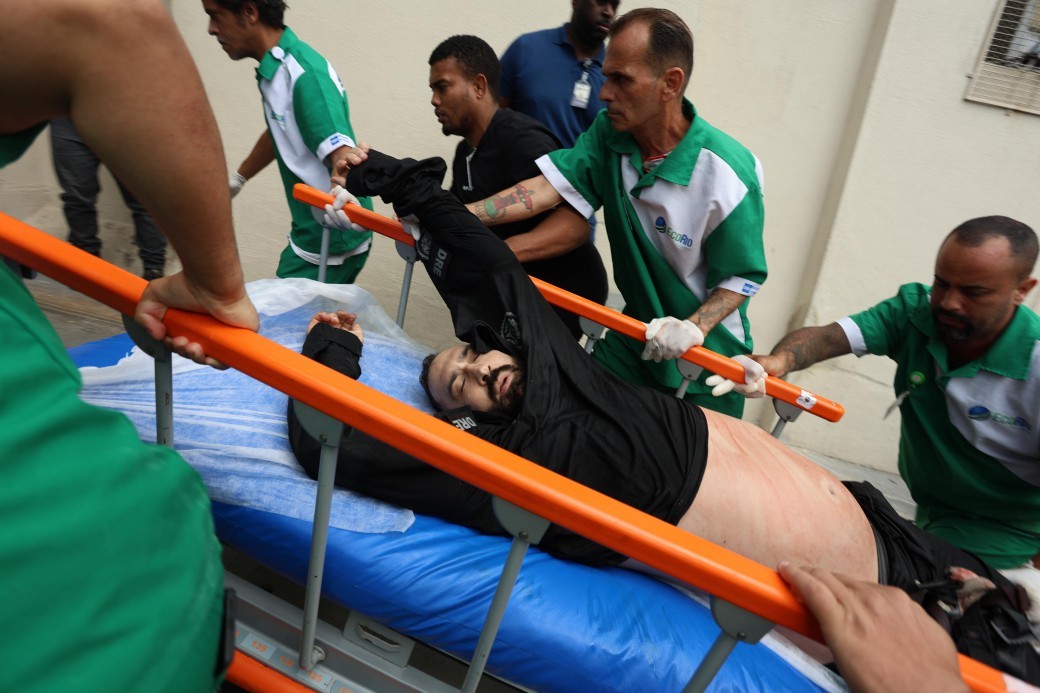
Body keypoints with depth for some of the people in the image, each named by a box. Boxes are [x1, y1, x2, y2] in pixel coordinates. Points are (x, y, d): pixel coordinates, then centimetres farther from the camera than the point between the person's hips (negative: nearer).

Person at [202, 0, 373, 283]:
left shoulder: (305, 73, -21)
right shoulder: (274, 68, 8)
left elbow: (340, 150, -31)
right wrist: (237, 179, 37)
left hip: (333, 241, -9)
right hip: (309, 233, 9)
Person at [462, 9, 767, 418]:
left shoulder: (728, 173, -25)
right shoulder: (610, 132, -10)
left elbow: (744, 277, -15)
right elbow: (548, 187, -20)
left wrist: (694, 328, -32)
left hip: (707, 363, -4)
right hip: (634, 339, 4)